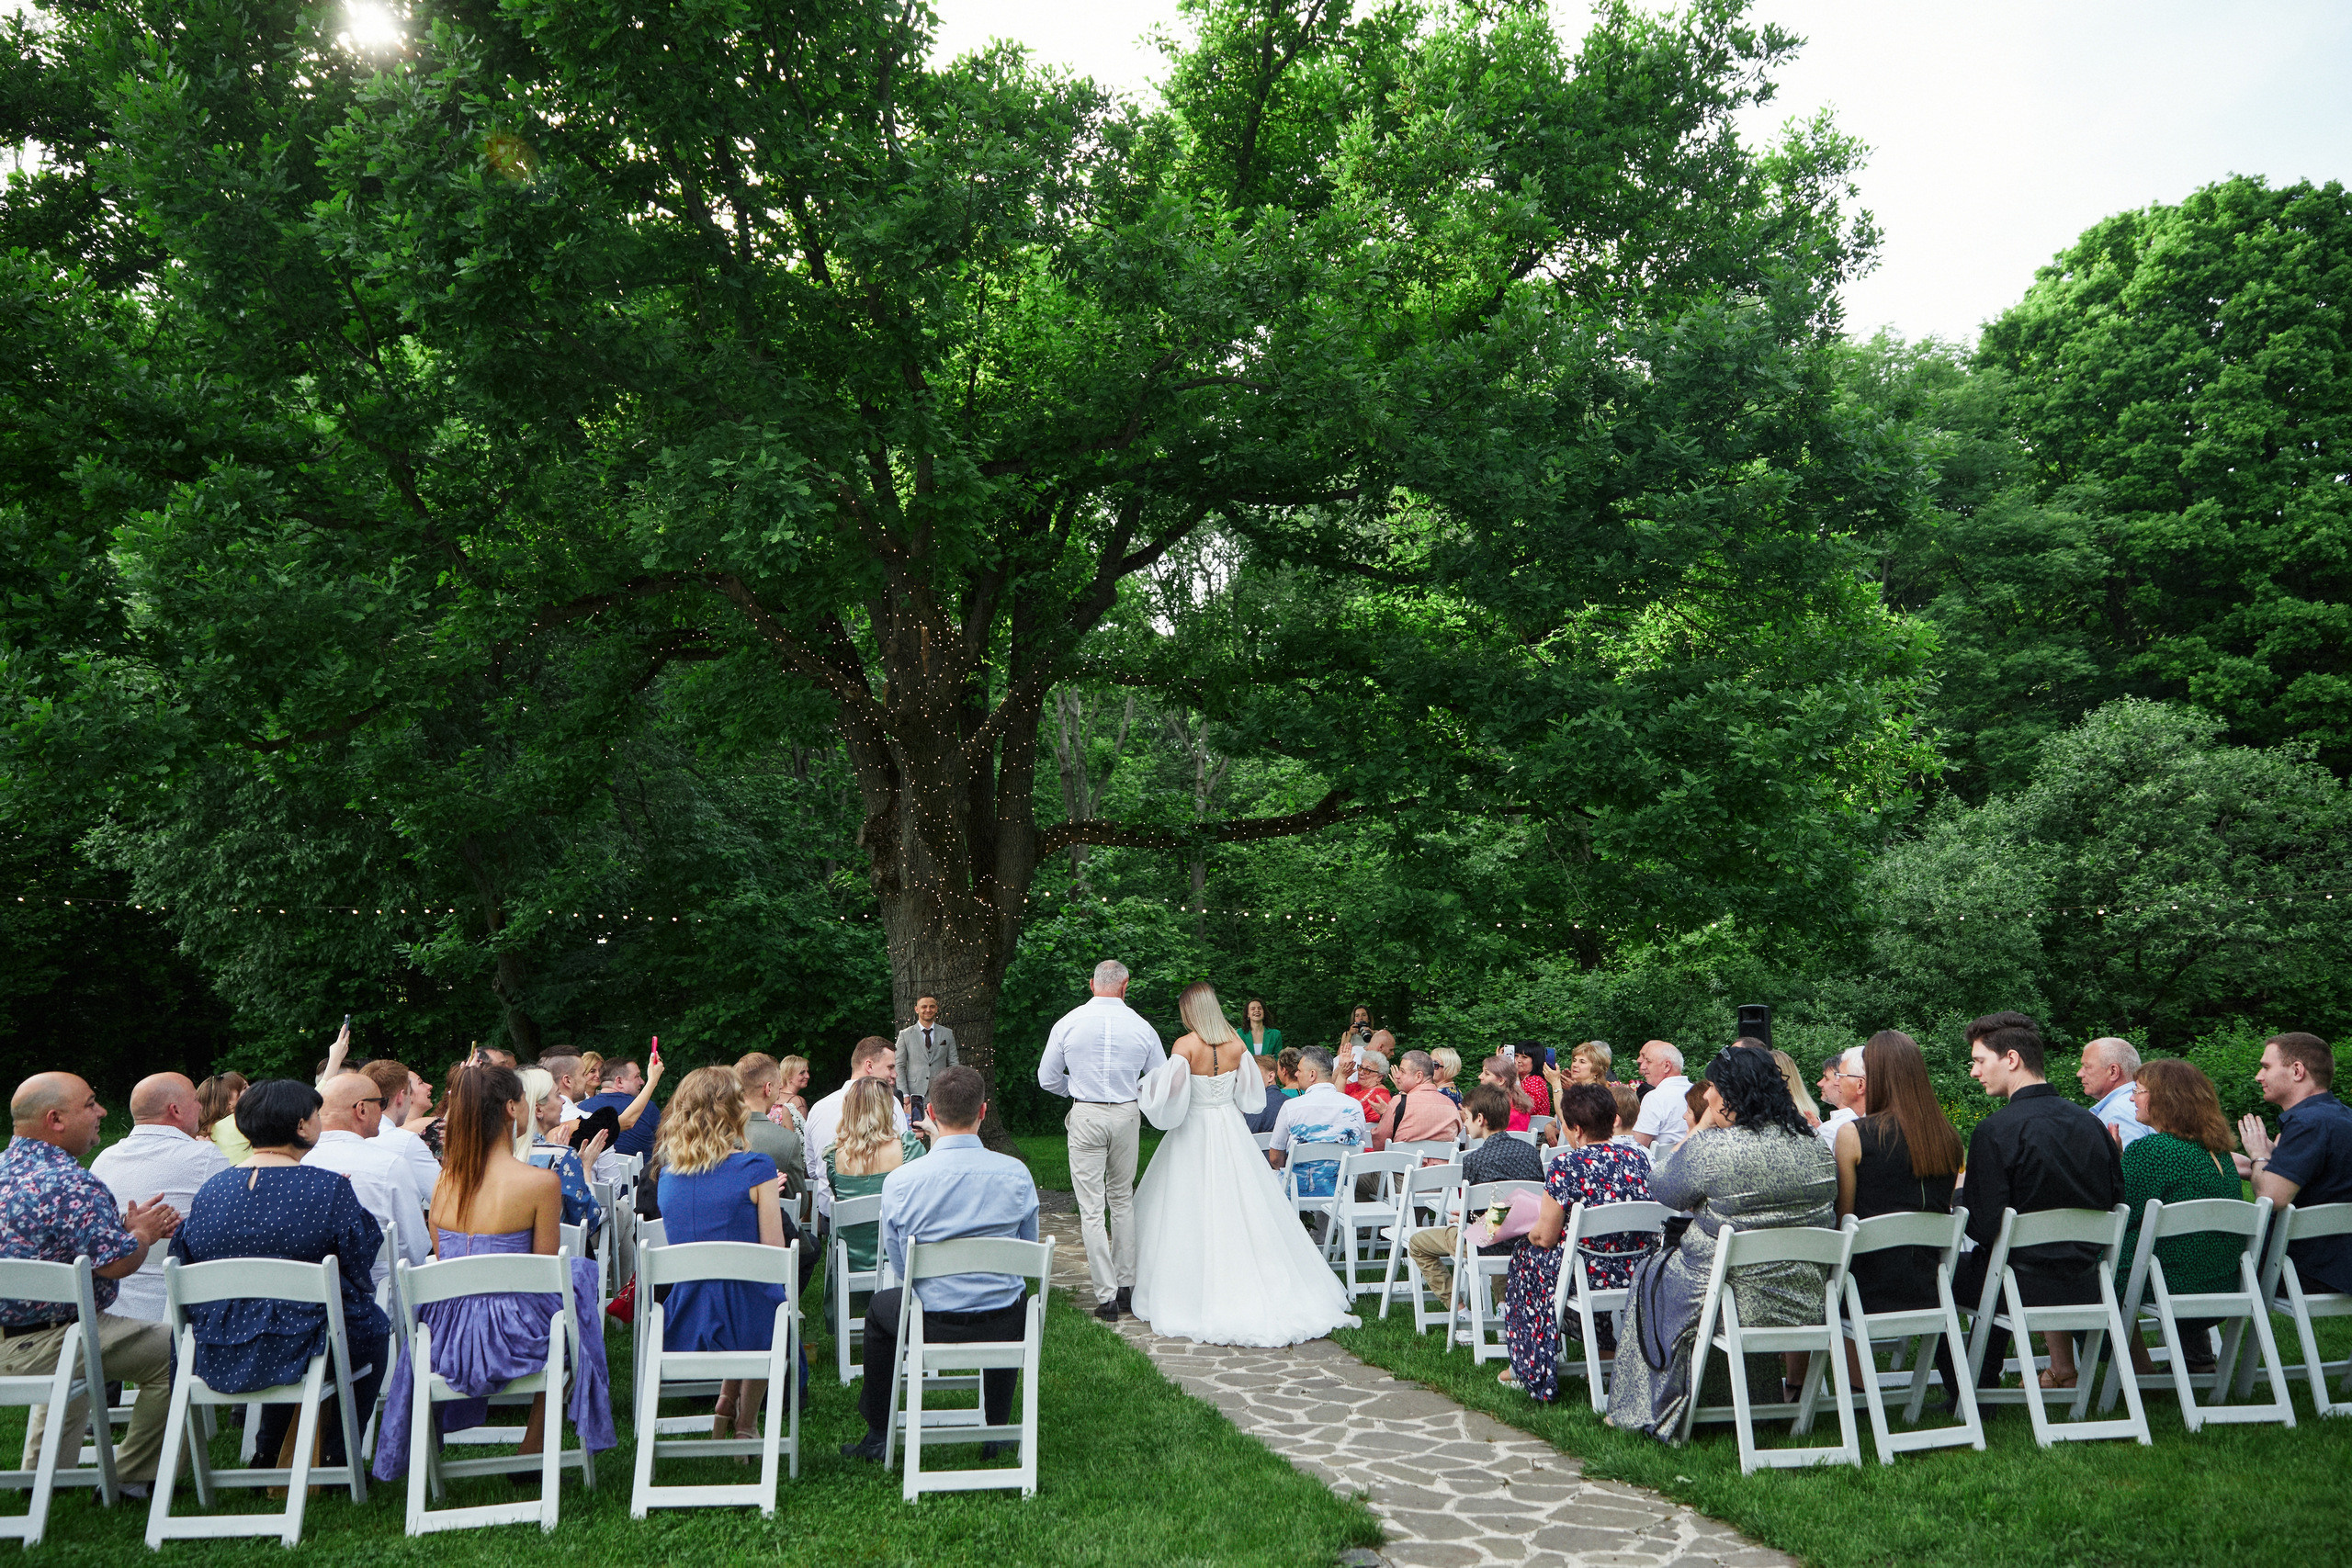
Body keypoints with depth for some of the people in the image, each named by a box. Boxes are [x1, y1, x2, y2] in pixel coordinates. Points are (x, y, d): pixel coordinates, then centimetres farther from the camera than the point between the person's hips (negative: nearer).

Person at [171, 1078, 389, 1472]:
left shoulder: (211, 1188, 1)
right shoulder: (330, 1188, -15)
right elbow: (361, 1272, -8)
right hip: (294, 1351, -6)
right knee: (372, 1322, 23)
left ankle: (268, 1455, 42)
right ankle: (335, 1455, 27)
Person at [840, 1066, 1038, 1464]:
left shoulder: (899, 1181, -14)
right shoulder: (1016, 1173, -10)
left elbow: (899, 1265, 0)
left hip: (931, 1326, -1)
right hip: (1004, 1327, 1)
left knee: (879, 1307, 32)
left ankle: (876, 1437, 40)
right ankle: (997, 1432, 43)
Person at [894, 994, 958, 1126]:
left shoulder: (948, 1034, 12)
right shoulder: (905, 1035, 7)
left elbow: (954, 1065, 11)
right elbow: (899, 1067, 4)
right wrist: (905, 1095, -5)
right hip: (915, 1094, -1)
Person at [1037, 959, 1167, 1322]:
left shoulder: (1069, 1023, -3)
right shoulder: (1141, 1026, -2)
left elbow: (1047, 1079, 4)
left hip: (1085, 1116, -2)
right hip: (1127, 1115, 2)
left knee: (1092, 1209, 2)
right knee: (1123, 1200, 17)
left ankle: (1106, 1296, 1)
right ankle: (1126, 1287, 21)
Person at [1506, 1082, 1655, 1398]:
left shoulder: (1566, 1166, -17)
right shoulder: (1638, 1157, 0)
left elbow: (1546, 1236, -12)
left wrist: (1527, 1231, 12)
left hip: (1591, 1277, -6)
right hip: (1638, 1275, 6)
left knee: (1527, 1254, 23)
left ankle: (1532, 1371, 30)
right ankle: (1610, 1346, 33)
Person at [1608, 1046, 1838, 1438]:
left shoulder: (1711, 1147, -21)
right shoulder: (1816, 1147, -1)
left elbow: (1660, 1188, -4)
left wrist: (1702, 1125, -1)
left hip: (1736, 1302, -6)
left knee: (1651, 1275, 23)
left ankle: (1648, 1412, 33)